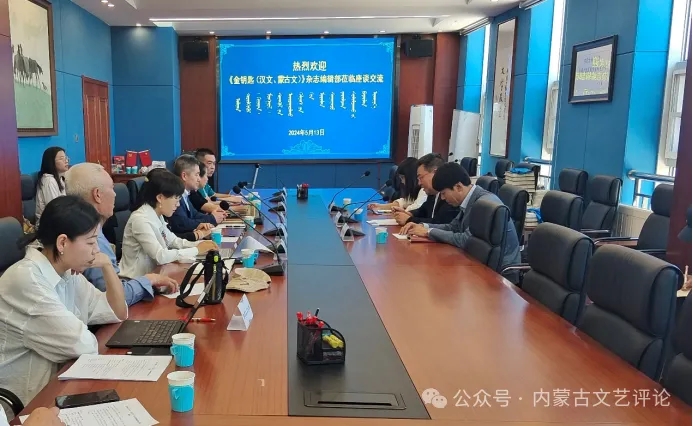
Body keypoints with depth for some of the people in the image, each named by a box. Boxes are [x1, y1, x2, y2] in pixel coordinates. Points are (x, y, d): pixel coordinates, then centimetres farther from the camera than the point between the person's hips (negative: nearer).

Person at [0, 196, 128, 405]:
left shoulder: (68, 272, 2)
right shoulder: (27, 279, -23)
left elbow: (118, 314, 6)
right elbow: (82, 345, -24)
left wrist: (107, 265, -4)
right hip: (29, 400, -7)